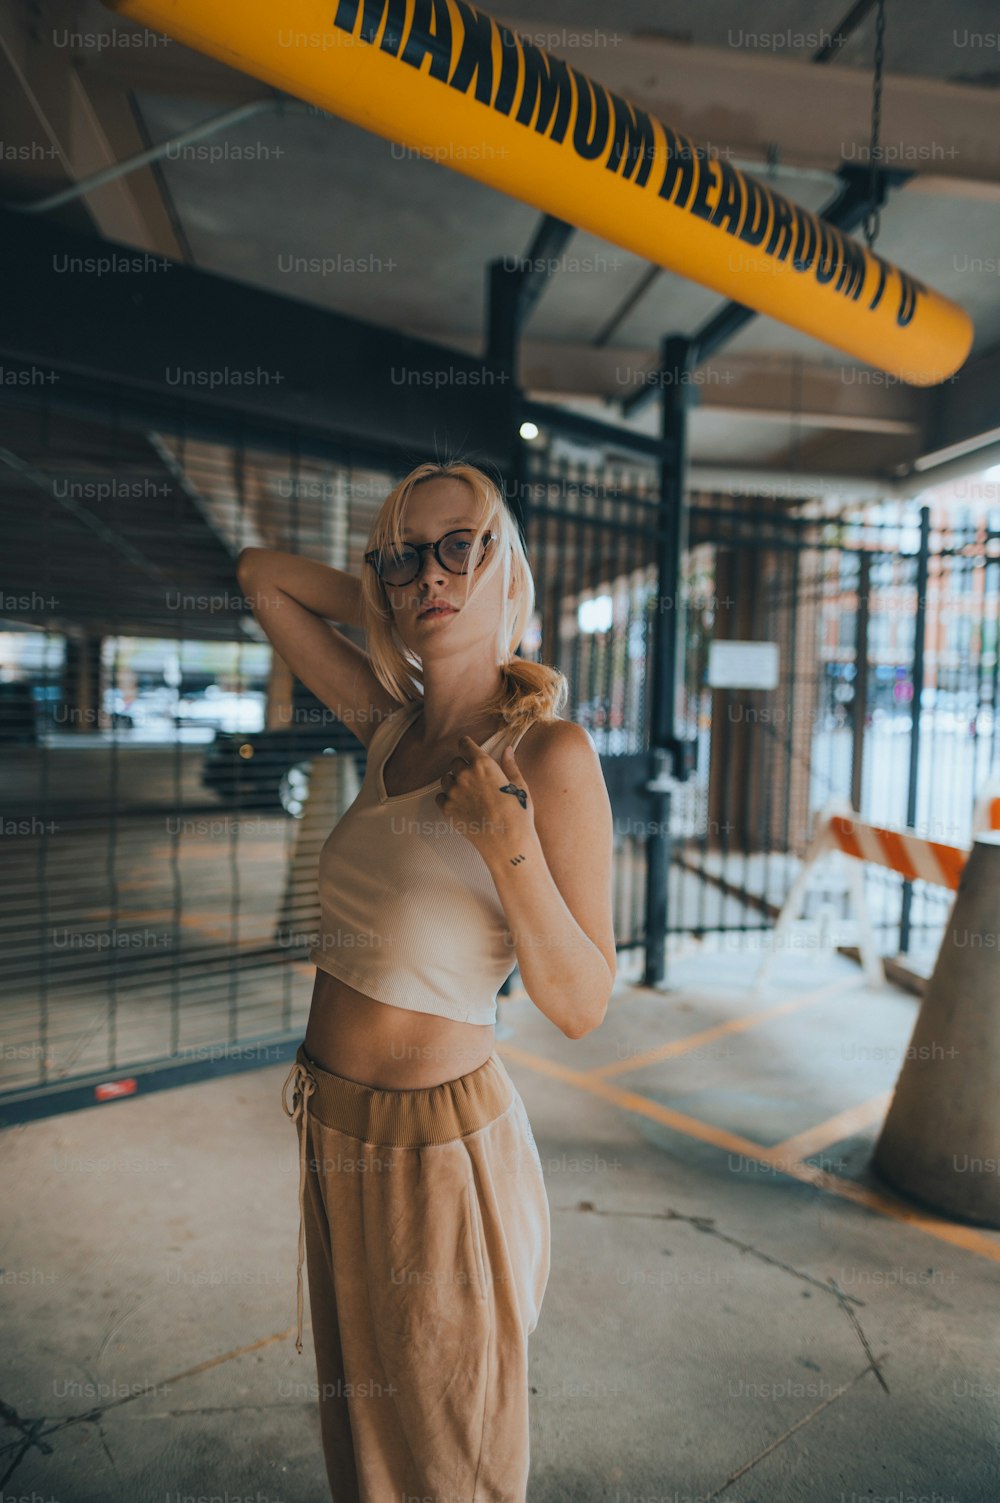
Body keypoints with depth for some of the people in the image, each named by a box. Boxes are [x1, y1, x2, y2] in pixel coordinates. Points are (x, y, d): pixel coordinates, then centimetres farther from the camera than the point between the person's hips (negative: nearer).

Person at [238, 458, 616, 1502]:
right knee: (360, 1418, 27)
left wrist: (511, 848, -30)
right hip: (335, 1131, 6)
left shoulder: (550, 753, -17)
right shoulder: (390, 728, 0)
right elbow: (261, 575, 12)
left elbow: (581, 1005, -17)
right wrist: (391, 607, 6)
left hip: (440, 1143, -5)